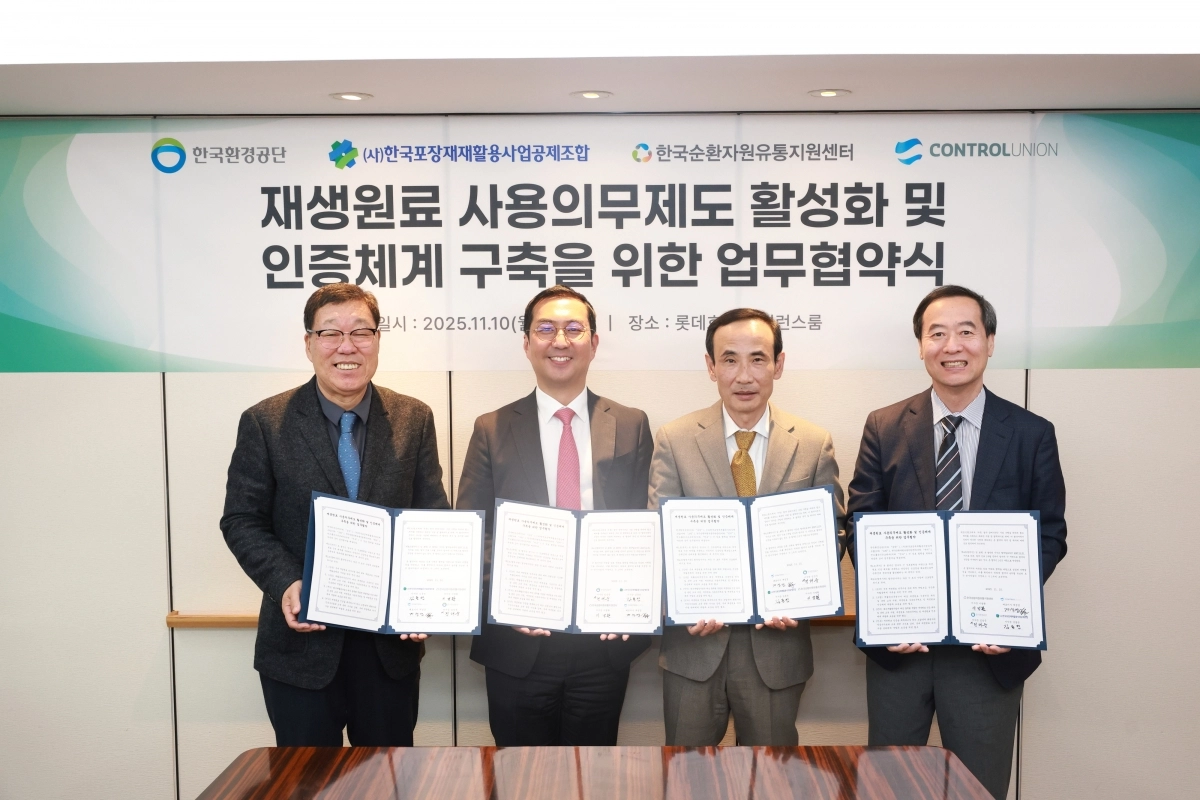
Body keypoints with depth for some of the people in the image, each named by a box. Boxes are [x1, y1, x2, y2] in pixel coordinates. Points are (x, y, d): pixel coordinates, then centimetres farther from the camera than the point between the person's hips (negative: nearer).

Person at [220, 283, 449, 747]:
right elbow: (241, 520, -3)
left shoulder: (414, 420, 1)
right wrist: (285, 585, -19)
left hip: (392, 642, 2)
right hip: (302, 638, -1)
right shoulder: (265, 423, -4)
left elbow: (434, 519, 1)